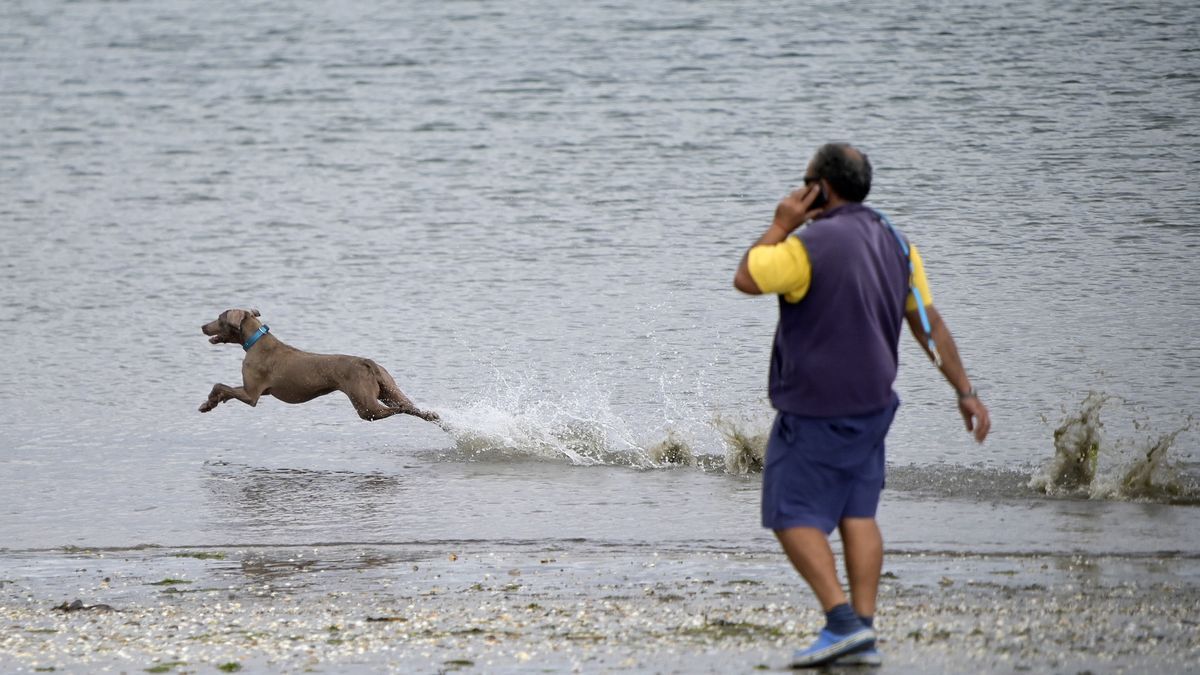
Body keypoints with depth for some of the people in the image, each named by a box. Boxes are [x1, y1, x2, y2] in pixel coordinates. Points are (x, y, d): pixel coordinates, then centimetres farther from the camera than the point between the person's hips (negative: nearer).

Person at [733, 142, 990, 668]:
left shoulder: (810, 246, -19)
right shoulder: (894, 242, 6)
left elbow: (746, 279, -8)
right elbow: (928, 323, 9)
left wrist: (781, 226, 0)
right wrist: (965, 391, 12)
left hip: (814, 409, -8)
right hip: (873, 403, 8)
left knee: (793, 515, -1)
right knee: (857, 513, 9)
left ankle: (842, 622, -12)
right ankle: (864, 636, 4)